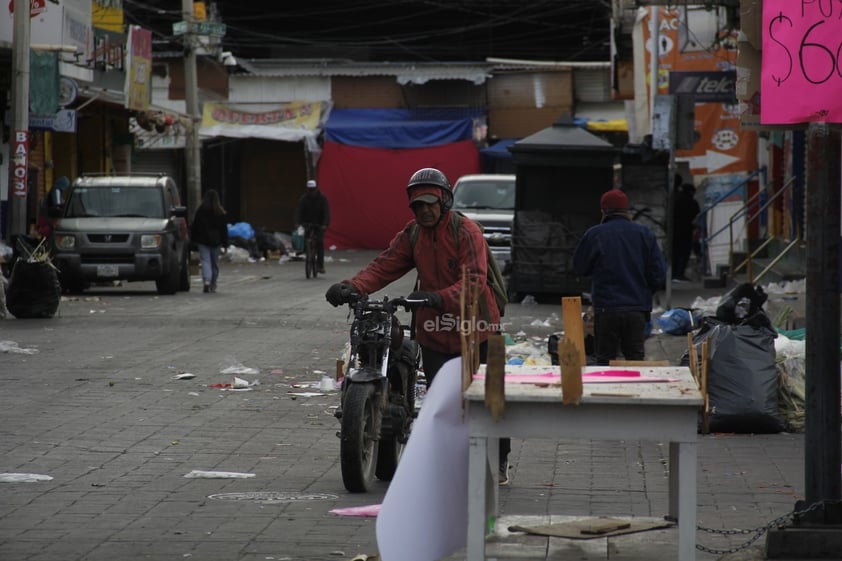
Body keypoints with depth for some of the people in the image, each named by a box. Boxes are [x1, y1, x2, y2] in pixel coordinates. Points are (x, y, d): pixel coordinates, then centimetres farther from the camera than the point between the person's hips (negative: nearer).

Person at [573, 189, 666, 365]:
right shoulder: (645, 234, 1)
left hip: (606, 309, -2)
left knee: (605, 359, 3)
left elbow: (579, 267, 6)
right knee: (635, 358, 8)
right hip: (637, 309, 2)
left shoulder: (594, 235, -5)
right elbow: (659, 273, 2)